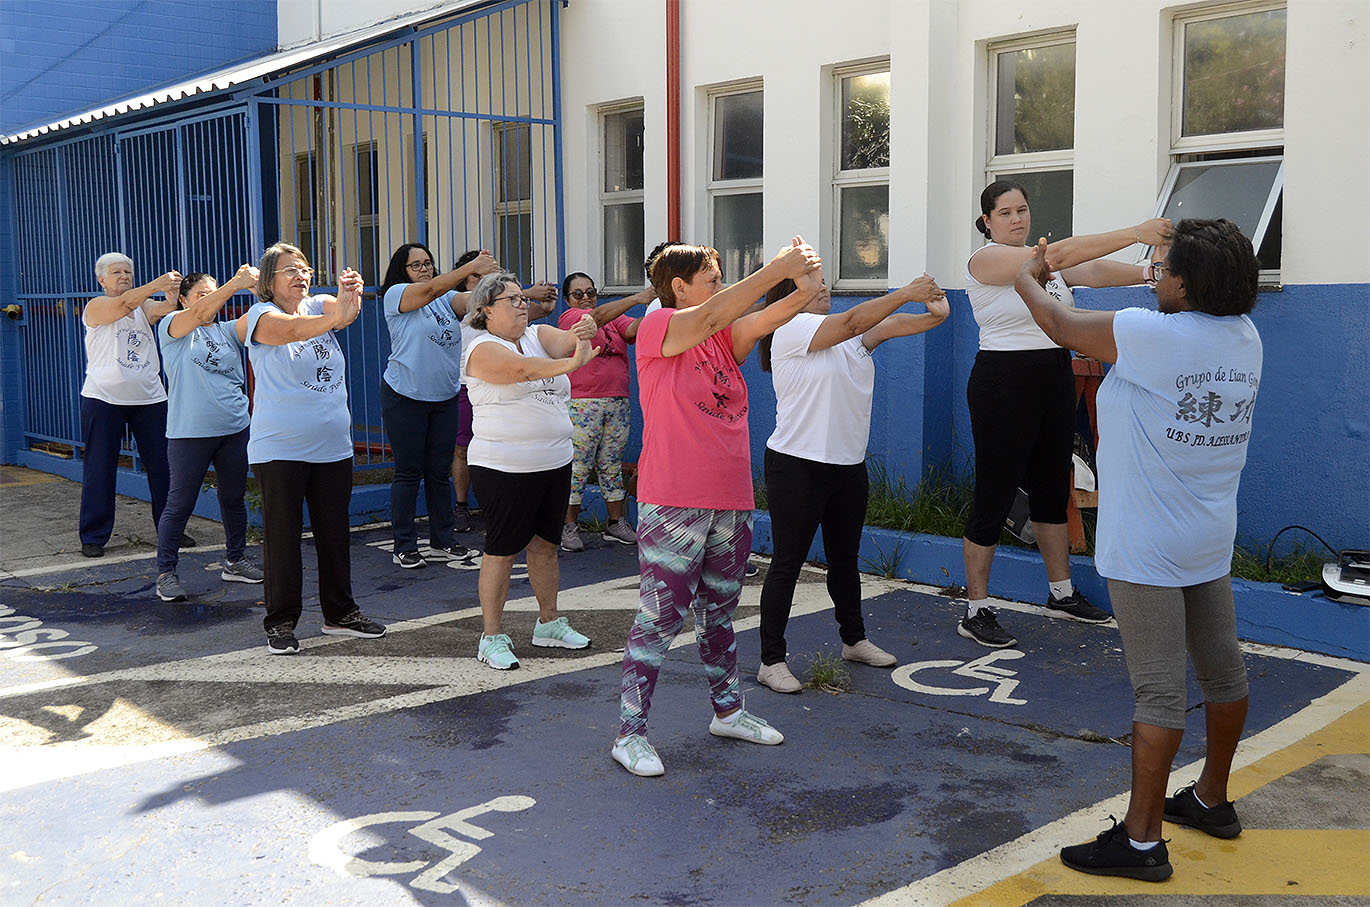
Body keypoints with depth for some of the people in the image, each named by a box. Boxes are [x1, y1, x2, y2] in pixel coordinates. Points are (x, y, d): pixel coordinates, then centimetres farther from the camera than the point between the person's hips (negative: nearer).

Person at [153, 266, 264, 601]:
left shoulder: (228, 330, 12)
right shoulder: (172, 326, 0)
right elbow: (200, 314, -20)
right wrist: (235, 284, -29)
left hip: (235, 428, 5)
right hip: (189, 432, -5)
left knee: (233, 498, 14)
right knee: (180, 504, -1)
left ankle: (235, 561, 29)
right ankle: (166, 572, 8)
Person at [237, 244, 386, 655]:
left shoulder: (320, 305, 7)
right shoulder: (261, 315, -7)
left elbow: (344, 310, -15)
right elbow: (291, 329, -29)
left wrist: (351, 294, -39)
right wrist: (335, 317, -47)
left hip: (333, 446, 5)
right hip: (279, 447, -5)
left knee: (335, 532, 12)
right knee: (282, 535, 1)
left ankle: (340, 613, 25)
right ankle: (281, 622, 12)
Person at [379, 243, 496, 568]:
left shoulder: (447, 299, 11)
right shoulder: (396, 295, -5)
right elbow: (431, 290, -22)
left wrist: (486, 278, -29)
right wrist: (472, 266, -29)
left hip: (445, 398, 5)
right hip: (405, 397, -5)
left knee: (439, 471, 10)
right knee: (409, 472, 0)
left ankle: (443, 541, 19)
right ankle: (404, 547, 8)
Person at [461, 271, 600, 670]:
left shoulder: (537, 335, 11)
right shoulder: (483, 349, -10)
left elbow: (566, 342, -8)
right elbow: (523, 368, -27)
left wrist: (585, 332, -31)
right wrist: (573, 363, -38)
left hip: (554, 462, 7)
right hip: (504, 469, -7)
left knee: (546, 544, 15)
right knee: (501, 549, 0)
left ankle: (548, 623, 29)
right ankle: (492, 637, 8)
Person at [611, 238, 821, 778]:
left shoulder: (725, 340, 12)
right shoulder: (657, 328, -7)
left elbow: (758, 322, -6)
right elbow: (713, 315, -24)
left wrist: (803, 293, -24)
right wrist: (775, 270, -24)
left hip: (732, 501, 7)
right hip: (673, 504, -7)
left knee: (719, 613, 20)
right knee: (659, 619, -4)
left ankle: (728, 712, 34)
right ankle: (630, 733, 5)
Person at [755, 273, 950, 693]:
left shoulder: (849, 337, 13)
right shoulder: (790, 329, -10)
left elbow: (890, 325, -2)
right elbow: (853, 321, -20)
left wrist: (933, 315, -22)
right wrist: (907, 292, -20)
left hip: (849, 465, 8)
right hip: (798, 466, -8)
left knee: (845, 559, 19)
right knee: (787, 564, -3)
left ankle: (854, 639, 35)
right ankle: (771, 661, 3)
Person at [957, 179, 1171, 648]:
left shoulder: (1042, 259, 12)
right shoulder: (986, 259, -12)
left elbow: (1092, 272, -6)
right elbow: (1058, 255, -25)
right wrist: (1132, 233, -31)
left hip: (1054, 381, 8)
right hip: (1005, 383, -8)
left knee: (1053, 490, 16)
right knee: (994, 497, -4)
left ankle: (1062, 593, 29)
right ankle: (975, 611, 5)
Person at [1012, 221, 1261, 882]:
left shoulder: (1154, 335, -20)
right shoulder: (1245, 338, 3)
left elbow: (1061, 325, -7)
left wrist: (1028, 279, 16)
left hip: (1147, 549, -8)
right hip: (1211, 542, 8)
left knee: (1159, 689, -4)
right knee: (1222, 671, 17)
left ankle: (1141, 839, 5)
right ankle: (1212, 799, 36)